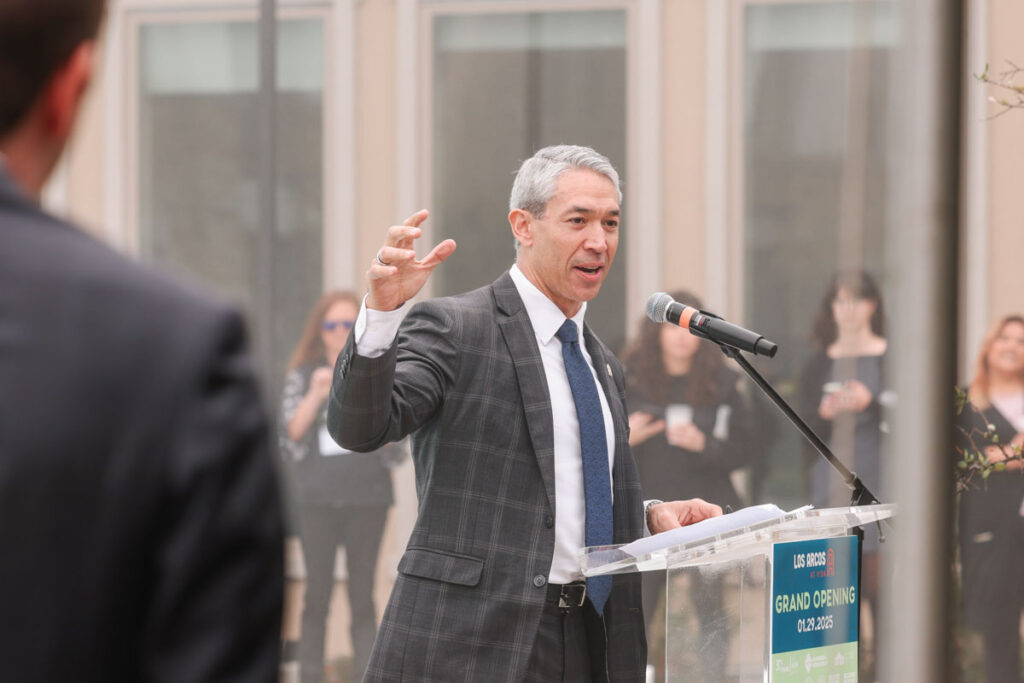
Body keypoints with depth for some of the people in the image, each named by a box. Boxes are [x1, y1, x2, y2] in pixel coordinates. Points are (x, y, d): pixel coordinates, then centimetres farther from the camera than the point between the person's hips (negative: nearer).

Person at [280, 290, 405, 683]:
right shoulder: (303, 376, 9)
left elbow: (392, 443, 7)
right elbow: (291, 433, 0)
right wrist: (316, 396, -14)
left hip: (367, 496, 0)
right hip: (317, 499, 0)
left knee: (362, 596, 0)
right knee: (317, 595, 0)